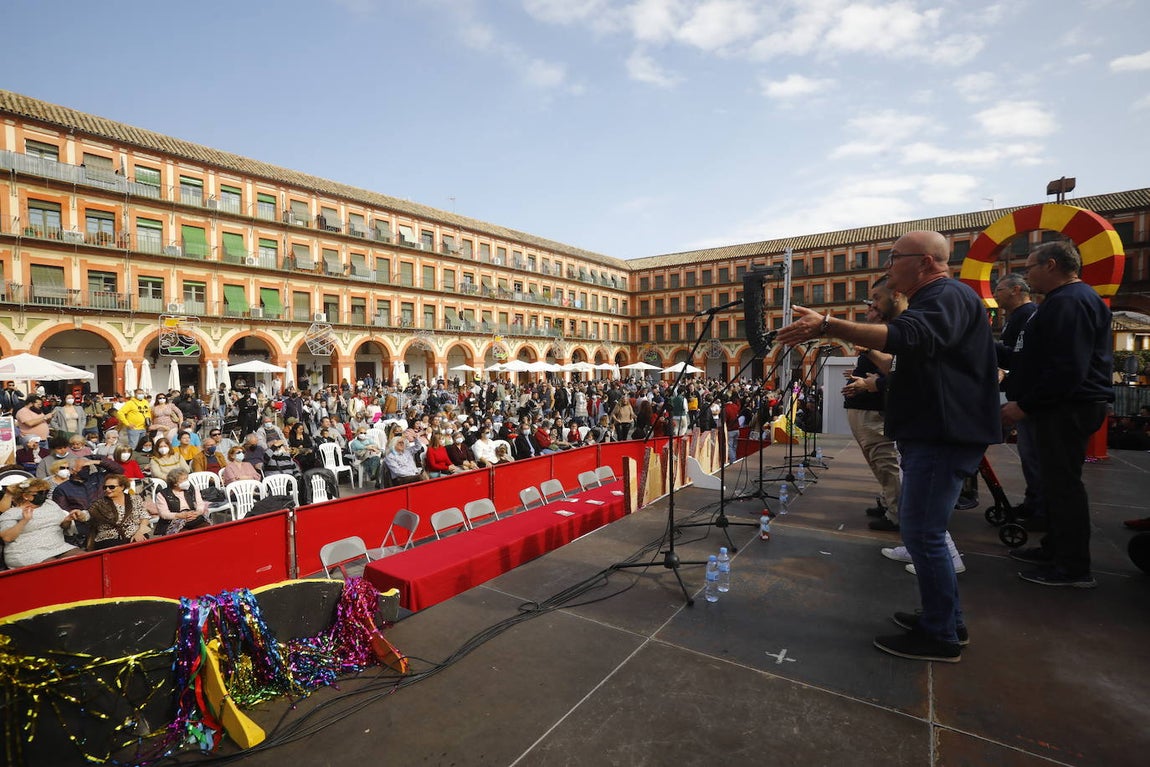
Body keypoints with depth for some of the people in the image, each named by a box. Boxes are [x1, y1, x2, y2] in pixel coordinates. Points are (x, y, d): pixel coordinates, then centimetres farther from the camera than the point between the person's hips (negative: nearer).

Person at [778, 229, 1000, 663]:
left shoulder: (949, 296, -14)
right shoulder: (934, 300, 21)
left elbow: (907, 337, -36)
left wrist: (828, 326, -41)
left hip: (943, 436, -11)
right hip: (930, 433, 11)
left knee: (922, 532, -6)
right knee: (920, 529, 17)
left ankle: (940, 637, 8)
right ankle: (946, 619, 30)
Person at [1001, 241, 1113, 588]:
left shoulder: (1069, 302, -17)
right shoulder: (1067, 298, 18)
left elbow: (1067, 369, -26)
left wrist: (1025, 405, -20)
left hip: (1067, 408, -11)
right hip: (1063, 406, 11)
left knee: (1062, 482, -3)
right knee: (1057, 481, 17)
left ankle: (1074, 567, 7)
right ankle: (1055, 549, 29)